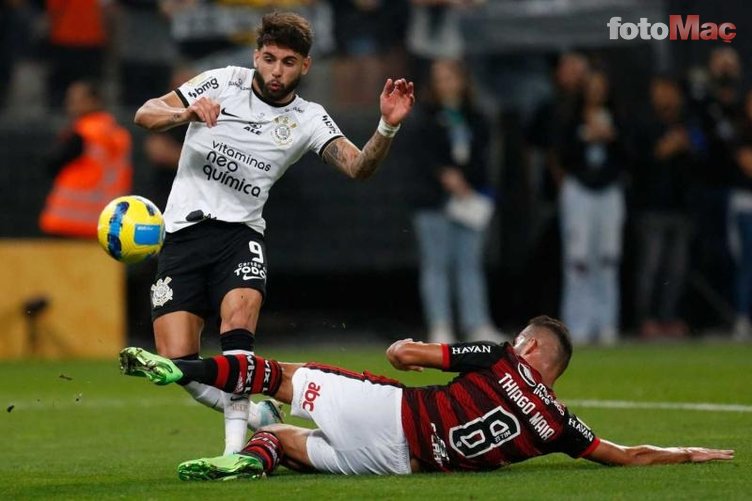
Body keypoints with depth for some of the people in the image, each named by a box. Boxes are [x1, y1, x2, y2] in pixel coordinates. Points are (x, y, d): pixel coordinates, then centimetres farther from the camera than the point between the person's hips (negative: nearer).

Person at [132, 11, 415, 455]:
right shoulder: (222, 84, 1)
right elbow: (146, 114, -1)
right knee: (177, 361, -11)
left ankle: (236, 445, -30)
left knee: (241, 308, -32)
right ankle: (259, 416, 13)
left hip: (240, 233, 0)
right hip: (184, 231, 0)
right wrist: (185, 113, -22)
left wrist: (388, 127, -29)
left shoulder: (308, 119, 3)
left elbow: (358, 167, -11)